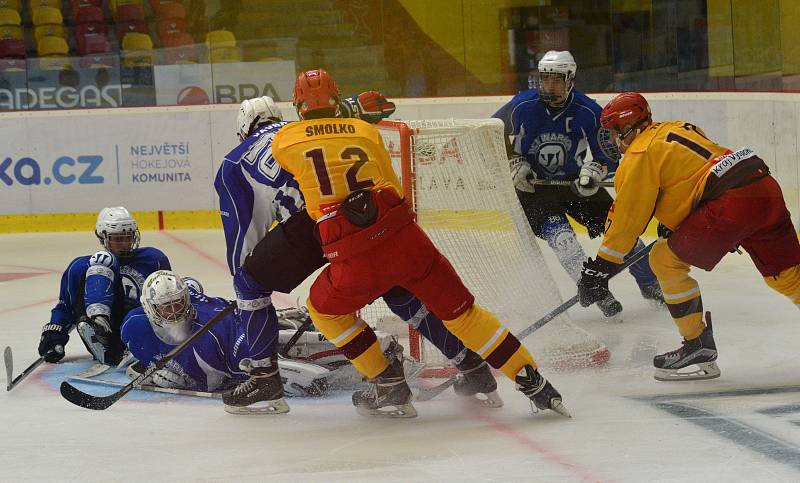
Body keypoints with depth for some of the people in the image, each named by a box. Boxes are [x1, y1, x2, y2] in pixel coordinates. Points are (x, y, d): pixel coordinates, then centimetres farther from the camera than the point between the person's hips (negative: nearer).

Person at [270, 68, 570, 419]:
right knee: (460, 311, 15)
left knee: (324, 308, 26)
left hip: (354, 260, -2)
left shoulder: (285, 141, 11)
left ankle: (389, 386, 21)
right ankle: (532, 381, 12)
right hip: (406, 240, 2)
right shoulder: (365, 131, 17)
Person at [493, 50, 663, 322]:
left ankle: (651, 287, 17)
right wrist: (514, 164, -11)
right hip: (532, 186, -2)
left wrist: (596, 169, -28)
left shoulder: (588, 112, -15)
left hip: (576, 184, 2)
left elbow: (610, 154, -7)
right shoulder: (521, 107, -16)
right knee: (560, 236, -26)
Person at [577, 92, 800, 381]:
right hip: (768, 191, 9)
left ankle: (699, 349, 5)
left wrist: (600, 267, 7)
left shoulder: (641, 154, 0)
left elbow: (628, 218, 1)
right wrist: (672, 222, 48)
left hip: (732, 202, -9)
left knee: (666, 260, 2)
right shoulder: (674, 130, 25)